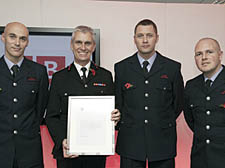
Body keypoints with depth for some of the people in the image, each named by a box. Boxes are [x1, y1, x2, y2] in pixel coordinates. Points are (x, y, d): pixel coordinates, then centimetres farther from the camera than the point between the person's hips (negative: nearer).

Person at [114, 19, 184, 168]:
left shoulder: (173, 67, 1)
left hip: (163, 143, 0)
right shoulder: (121, 68, 3)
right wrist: (125, 125, 7)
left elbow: (178, 103, 8)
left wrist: (162, 124, 9)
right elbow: (117, 102, 10)